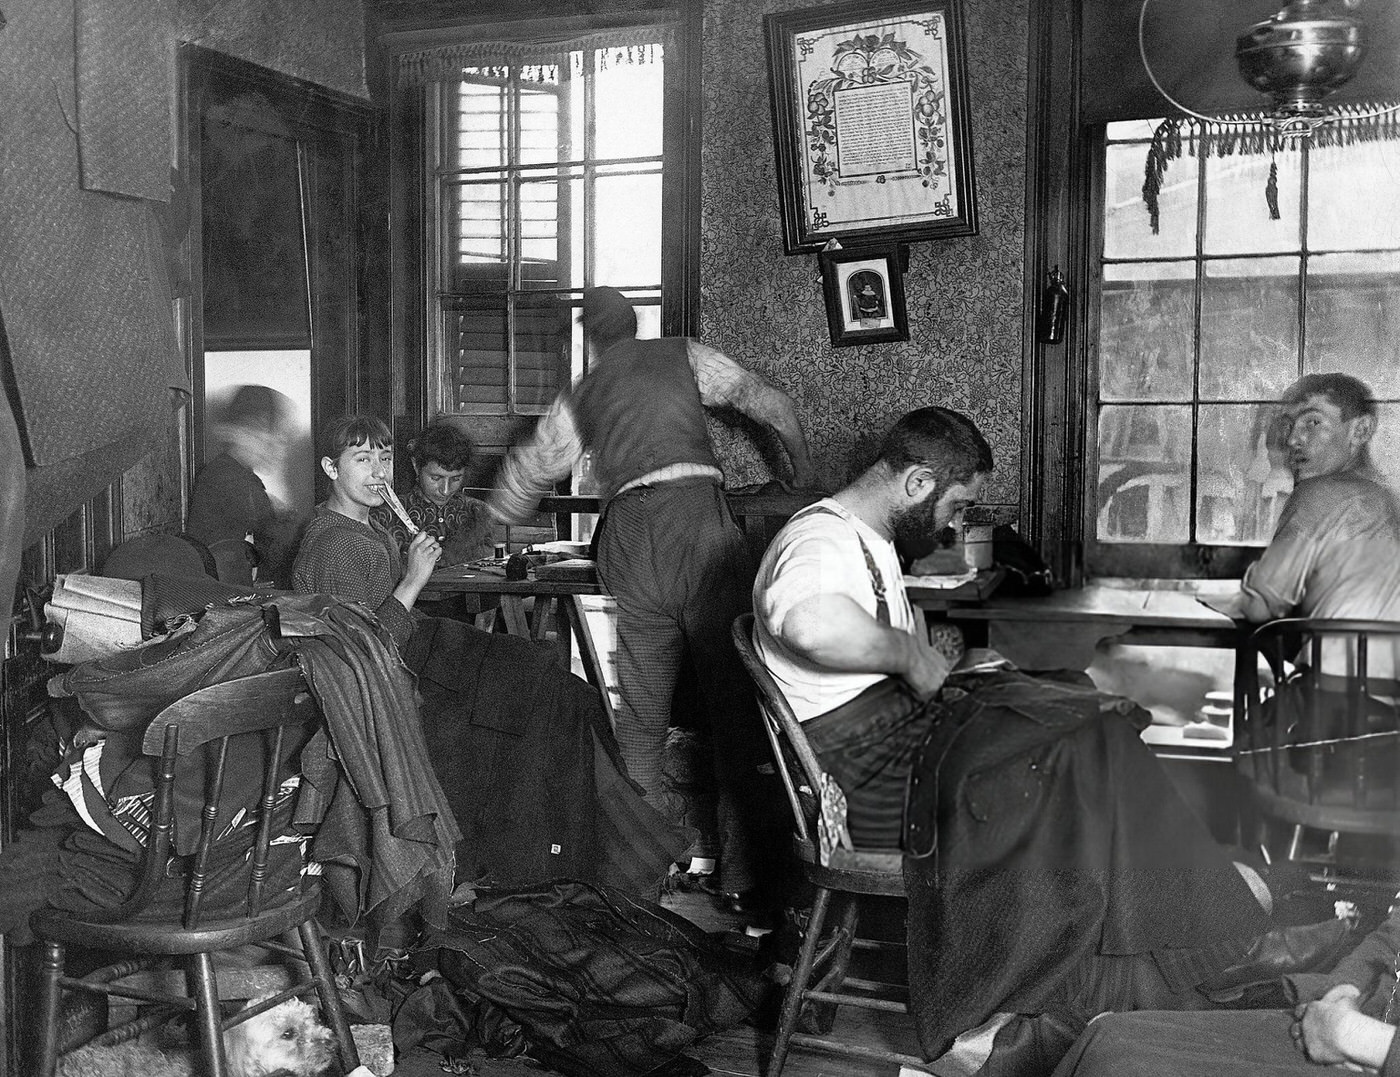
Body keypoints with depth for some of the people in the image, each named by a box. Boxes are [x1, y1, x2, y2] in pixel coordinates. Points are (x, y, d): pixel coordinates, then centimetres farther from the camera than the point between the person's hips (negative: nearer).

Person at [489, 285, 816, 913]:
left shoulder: (577, 399, 24)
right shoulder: (684, 356, 18)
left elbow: (527, 474, 37)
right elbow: (772, 405, 20)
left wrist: (495, 521, 57)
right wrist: (803, 469, 38)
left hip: (629, 535, 2)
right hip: (699, 516, -2)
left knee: (640, 713, 11)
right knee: (737, 697, 1)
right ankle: (742, 866, 0)